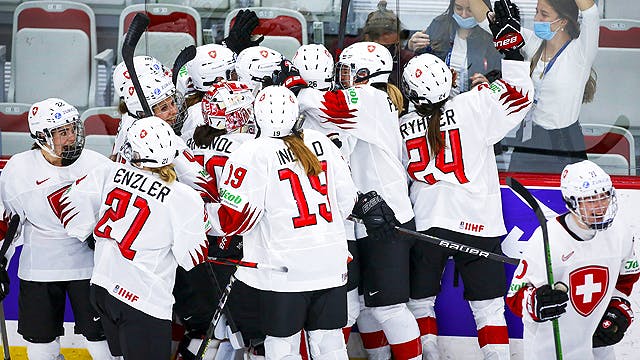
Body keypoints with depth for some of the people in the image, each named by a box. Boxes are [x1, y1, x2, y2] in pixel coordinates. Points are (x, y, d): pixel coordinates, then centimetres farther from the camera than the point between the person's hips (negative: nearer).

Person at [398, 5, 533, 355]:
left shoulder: (402, 127, 2)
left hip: (424, 225, 1)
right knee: (488, 306, 5)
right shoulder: (473, 106, -8)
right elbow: (520, 92, -1)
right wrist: (509, 39, 4)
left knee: (419, 303, 16)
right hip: (477, 224, -1)